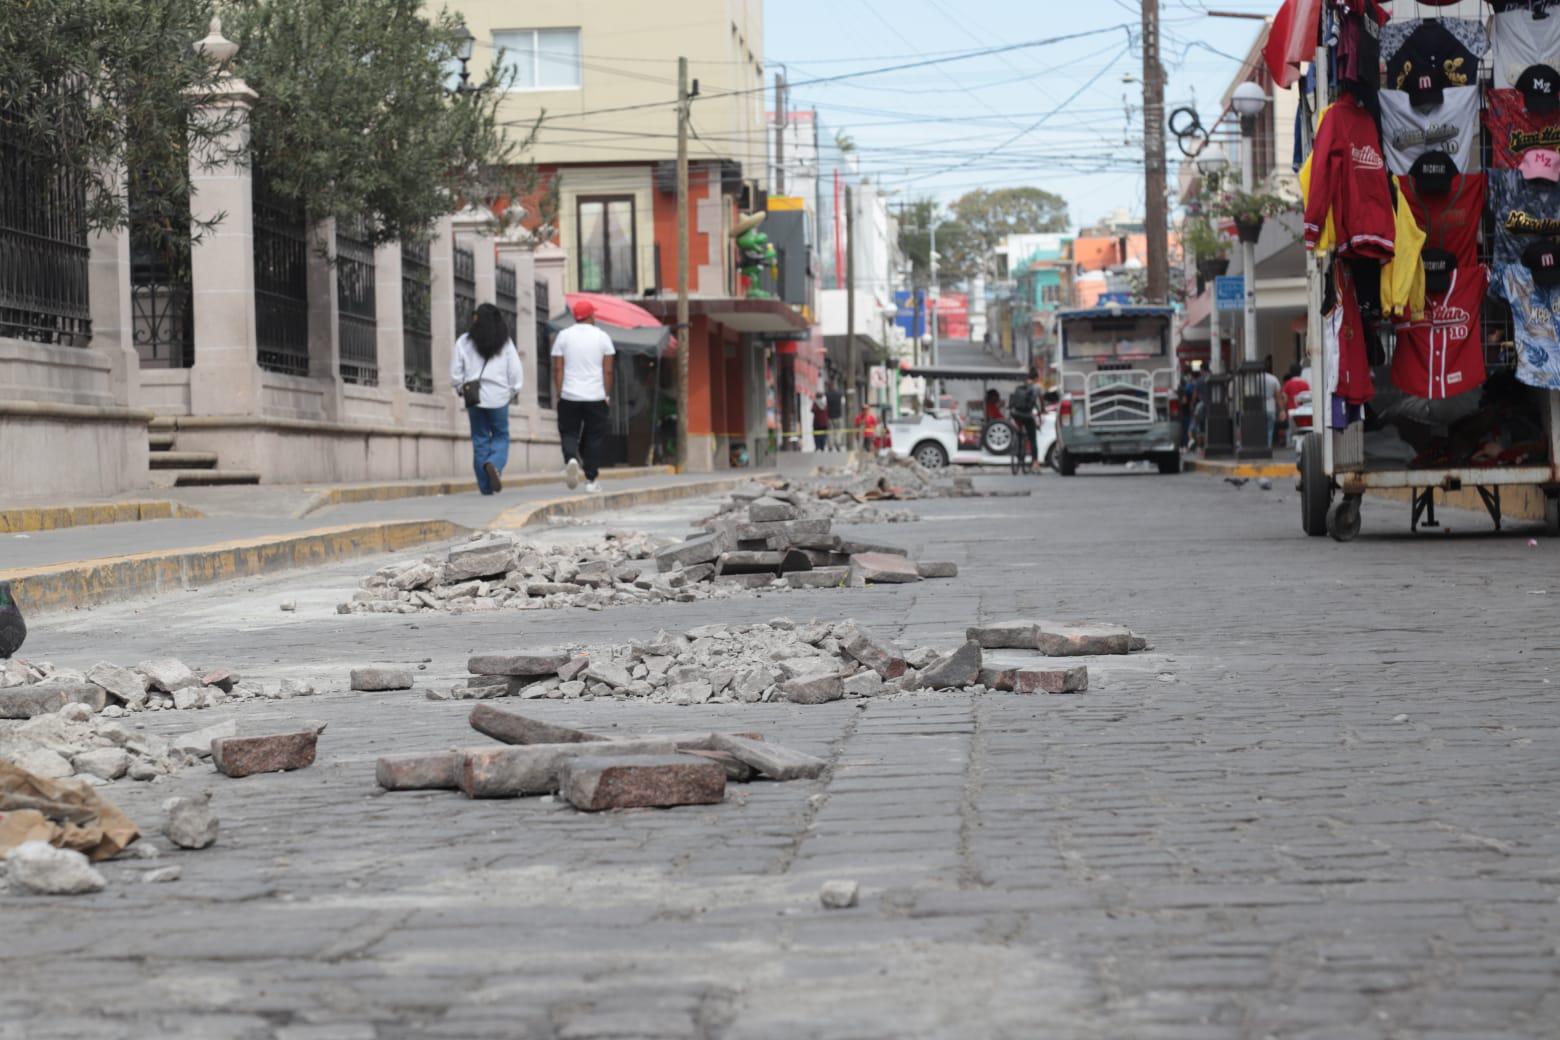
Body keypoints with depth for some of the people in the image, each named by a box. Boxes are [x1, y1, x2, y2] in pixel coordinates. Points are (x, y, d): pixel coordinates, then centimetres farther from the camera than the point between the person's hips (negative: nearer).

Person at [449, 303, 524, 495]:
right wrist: (513, 392, 12)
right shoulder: (505, 342, 0)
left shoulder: (464, 342, -1)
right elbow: (516, 371, -2)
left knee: (480, 440, 8)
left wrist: (461, 390, 15)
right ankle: (494, 464, -20)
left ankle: (486, 486, 6)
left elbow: (455, 373, -1)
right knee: (501, 436, 11)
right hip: (499, 398, 0)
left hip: (474, 397, 0)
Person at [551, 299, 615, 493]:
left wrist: (559, 394, 3)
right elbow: (608, 371, 0)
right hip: (596, 396, 0)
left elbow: (557, 369, -1)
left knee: (568, 433, 8)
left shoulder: (563, 336, 3)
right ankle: (591, 480, 5)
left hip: (569, 396, 0)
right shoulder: (602, 337, 2)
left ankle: (571, 458, -22)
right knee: (593, 438, 7)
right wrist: (606, 394, 8)